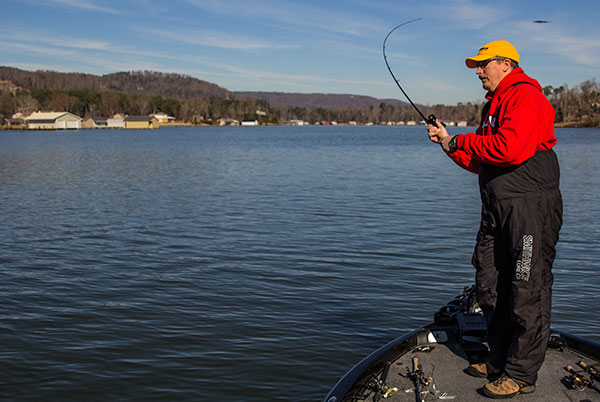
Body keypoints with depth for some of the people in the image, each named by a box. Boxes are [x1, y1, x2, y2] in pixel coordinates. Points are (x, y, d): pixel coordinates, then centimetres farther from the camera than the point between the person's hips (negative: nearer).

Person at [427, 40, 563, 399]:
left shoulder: (526, 96, -10)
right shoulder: (494, 105, 21)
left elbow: (511, 149, -25)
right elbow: (481, 162, 23)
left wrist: (461, 141, -12)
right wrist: (449, 142, 10)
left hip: (531, 206, -10)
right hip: (498, 208, 10)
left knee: (528, 291, -3)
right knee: (490, 287, 13)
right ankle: (500, 361, 26)